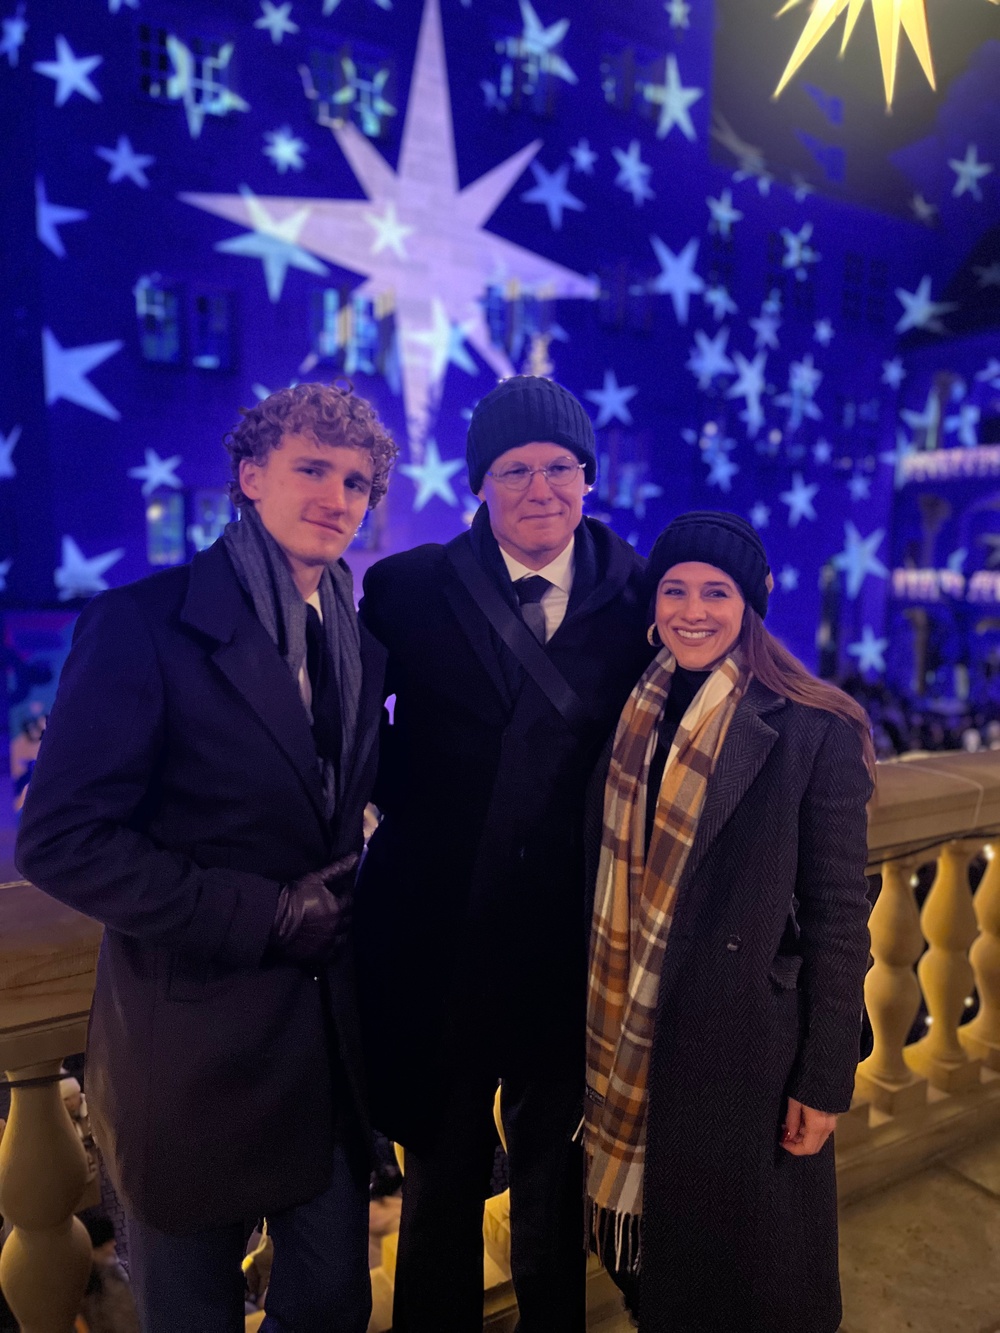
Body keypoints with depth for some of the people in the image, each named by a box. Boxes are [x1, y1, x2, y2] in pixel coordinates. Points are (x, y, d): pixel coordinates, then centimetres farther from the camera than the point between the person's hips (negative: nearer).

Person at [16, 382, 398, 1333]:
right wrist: (261, 915, -18)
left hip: (334, 1030, 5)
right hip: (196, 1033, -4)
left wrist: (351, 895, -4)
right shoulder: (145, 621, -14)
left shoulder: (360, 639, 5)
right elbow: (61, 841, -18)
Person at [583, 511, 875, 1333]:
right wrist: (601, 1033, 9)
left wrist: (825, 1079, -9)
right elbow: (607, 884, 6)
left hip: (748, 1046, -4)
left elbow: (838, 917, -11)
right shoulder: (631, 717, 0)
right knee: (655, 1255, 24)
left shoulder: (813, 732, -13)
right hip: (632, 1046, 4)